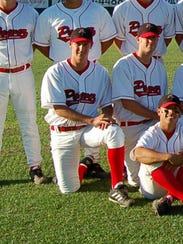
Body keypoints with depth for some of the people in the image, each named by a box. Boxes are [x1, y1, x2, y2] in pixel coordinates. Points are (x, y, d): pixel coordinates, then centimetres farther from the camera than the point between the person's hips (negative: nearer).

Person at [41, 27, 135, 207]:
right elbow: (59, 109, -15)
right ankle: (85, 167, 32)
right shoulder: (55, 72, -8)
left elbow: (107, 104, 6)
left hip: (89, 130, 1)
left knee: (114, 131, -33)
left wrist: (106, 115, -20)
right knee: (69, 189, -4)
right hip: (63, 133, -1)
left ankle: (117, 188, -27)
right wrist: (92, 120, -23)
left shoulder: (100, 72, 2)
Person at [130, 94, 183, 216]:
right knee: (150, 160, -30)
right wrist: (169, 157, -42)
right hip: (153, 189, -2)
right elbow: (137, 153, -34)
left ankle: (170, 198, -31)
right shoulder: (152, 134, -11)